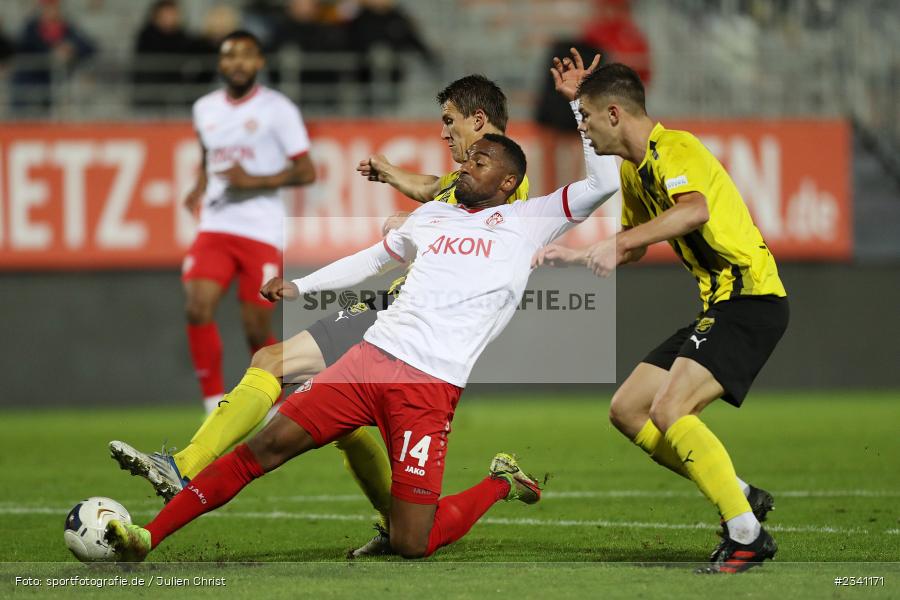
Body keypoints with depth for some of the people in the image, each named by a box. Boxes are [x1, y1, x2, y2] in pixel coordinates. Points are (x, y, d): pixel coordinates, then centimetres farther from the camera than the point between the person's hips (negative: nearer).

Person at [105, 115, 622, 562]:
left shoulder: (527, 222, 7)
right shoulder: (432, 216, 22)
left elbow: (605, 184, -1)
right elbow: (373, 259, 39)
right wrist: (298, 287, 32)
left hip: (432, 385, -5)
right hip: (371, 359, 5)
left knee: (412, 545, -12)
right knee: (269, 443, -9)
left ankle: (501, 485, 17)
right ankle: (147, 537, -8)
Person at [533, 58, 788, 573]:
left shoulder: (674, 149, -15)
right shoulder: (634, 170, 16)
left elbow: (695, 210, -37)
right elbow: (635, 247, 32)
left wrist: (618, 243, -40)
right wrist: (574, 257, 26)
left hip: (751, 299, -10)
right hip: (717, 304, 10)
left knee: (669, 411, -23)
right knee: (627, 410, 8)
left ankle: (748, 536, -18)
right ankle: (741, 496, 12)